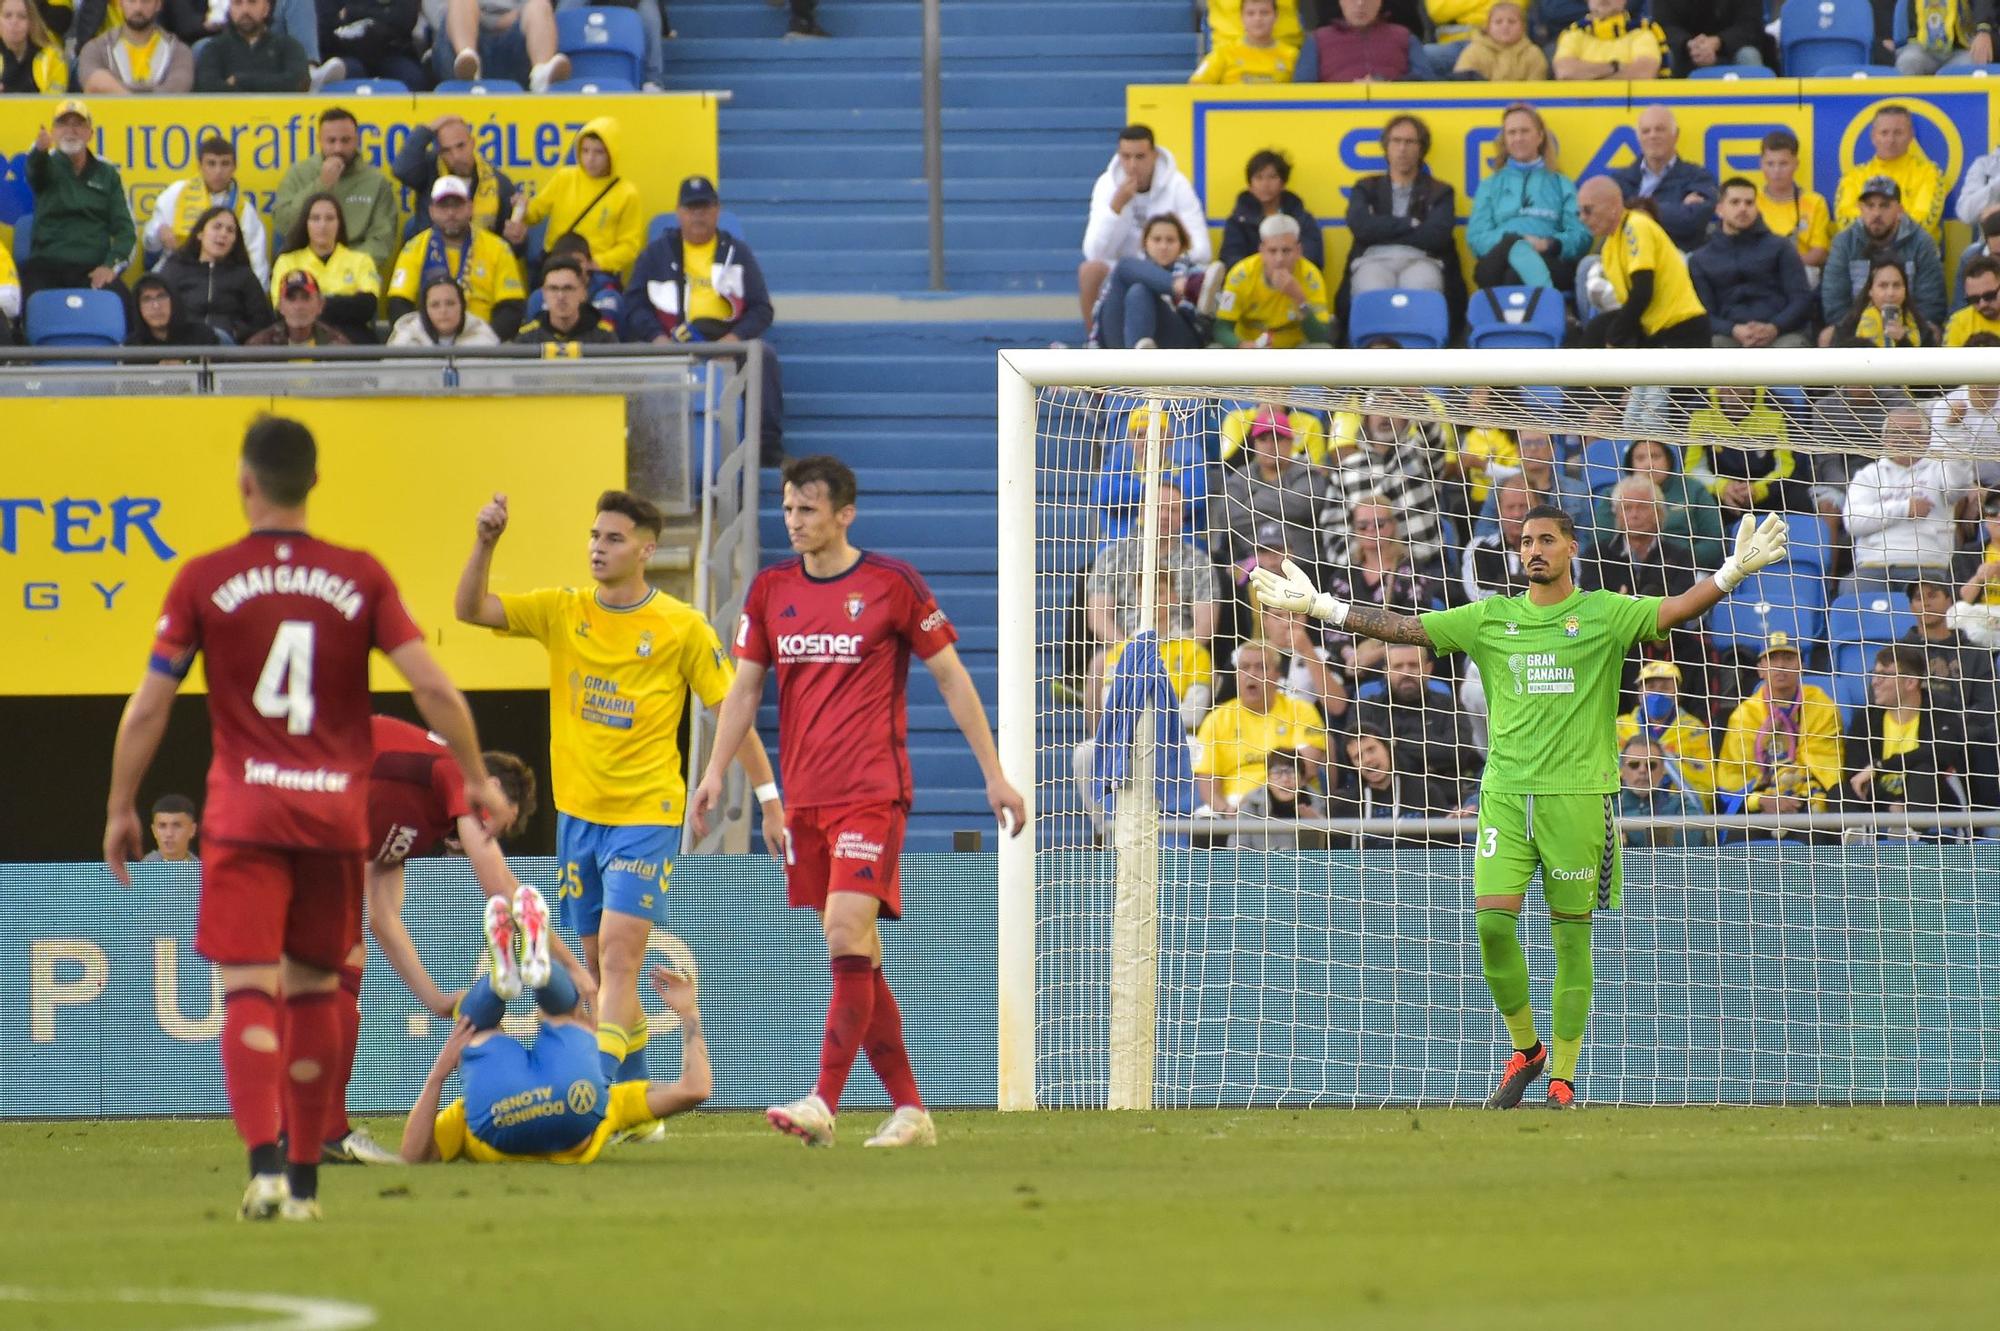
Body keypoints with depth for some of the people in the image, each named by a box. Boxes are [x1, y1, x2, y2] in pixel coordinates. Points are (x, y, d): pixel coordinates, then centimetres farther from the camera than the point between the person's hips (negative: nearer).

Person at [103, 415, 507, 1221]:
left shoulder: (204, 581, -2)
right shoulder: (360, 578, 3)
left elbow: (148, 707, 0)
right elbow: (431, 686, -2)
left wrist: (120, 807, 10)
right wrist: (477, 780, 9)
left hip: (245, 816, -2)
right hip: (337, 814, 2)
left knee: (249, 991, -7)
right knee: (314, 988, 14)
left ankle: (266, 1163, -25)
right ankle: (304, 1178, 20)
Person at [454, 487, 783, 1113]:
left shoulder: (682, 627, -7)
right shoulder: (562, 612, 3)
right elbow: (470, 609, -4)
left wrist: (770, 800, -4)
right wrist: (485, 543, -21)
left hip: (646, 815, -5)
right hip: (578, 814, 5)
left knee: (618, 955, -17)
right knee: (599, 964, 11)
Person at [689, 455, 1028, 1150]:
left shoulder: (892, 583, -4)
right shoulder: (771, 590, 9)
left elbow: (952, 677, 2)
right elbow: (744, 688, 14)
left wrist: (994, 775, 0)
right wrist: (716, 770, 1)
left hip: (872, 792, -6)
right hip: (806, 799, 6)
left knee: (847, 935, -18)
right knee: (858, 959, 7)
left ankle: (823, 1103, -22)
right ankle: (909, 1110, 13)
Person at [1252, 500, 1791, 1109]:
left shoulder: (1604, 614, 4)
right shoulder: (1490, 619, 11)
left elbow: (1677, 610, -7)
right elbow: (1403, 627, 13)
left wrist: (1734, 571, -21)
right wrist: (1318, 605, 9)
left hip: (1578, 794, -2)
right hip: (1505, 793, 2)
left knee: (1571, 935, 0)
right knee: (1493, 922, -8)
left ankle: (1562, 1080, 8)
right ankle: (1525, 1049, 14)